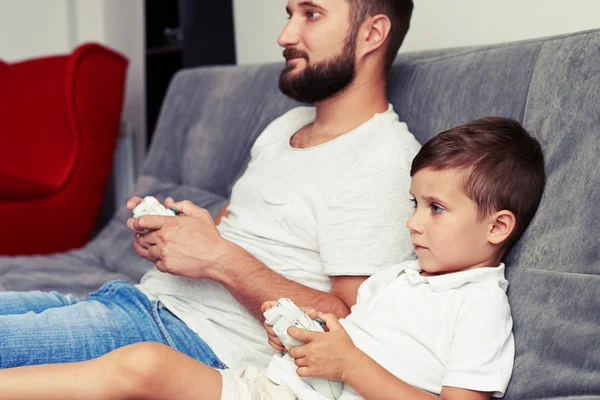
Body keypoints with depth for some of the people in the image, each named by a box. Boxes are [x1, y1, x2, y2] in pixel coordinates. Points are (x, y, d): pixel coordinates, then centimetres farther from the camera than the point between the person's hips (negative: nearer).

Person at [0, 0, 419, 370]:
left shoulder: (384, 162, -13)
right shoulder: (287, 125, 17)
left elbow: (350, 327, -19)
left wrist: (220, 258, -19)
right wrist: (159, 230, 2)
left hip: (205, 340, -9)